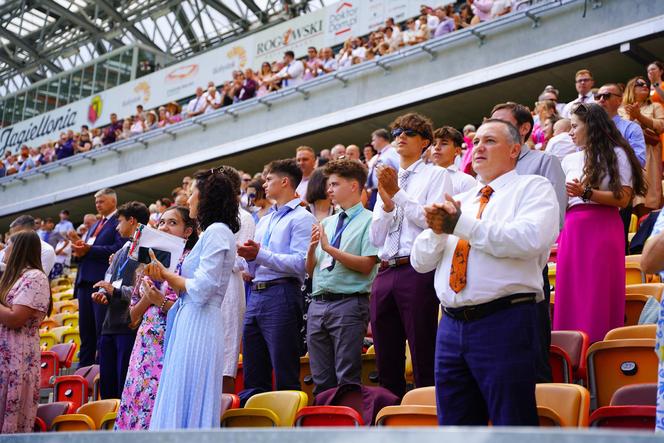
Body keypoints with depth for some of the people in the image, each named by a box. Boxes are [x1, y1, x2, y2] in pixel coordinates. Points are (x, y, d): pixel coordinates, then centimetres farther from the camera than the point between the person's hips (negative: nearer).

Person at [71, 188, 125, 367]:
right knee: (86, 330, 11)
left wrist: (89, 249, -18)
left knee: (102, 330, -6)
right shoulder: (96, 224, 25)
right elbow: (88, 249, 23)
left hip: (103, 281, -9)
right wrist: (79, 246, 0)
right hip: (86, 280, 9)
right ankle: (84, 367, 16)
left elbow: (118, 249, -18)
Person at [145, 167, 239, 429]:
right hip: (189, 322, 10)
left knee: (187, 404, -7)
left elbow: (200, 289, -17)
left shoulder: (217, 231, -9)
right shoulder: (210, 232, 20)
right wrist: (163, 276, 4)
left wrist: (165, 274, -4)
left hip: (199, 326, -10)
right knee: (179, 404, 10)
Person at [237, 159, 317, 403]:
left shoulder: (301, 218, -2)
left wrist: (260, 254, -15)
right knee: (253, 376, 9)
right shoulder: (264, 221, 24)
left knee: (285, 376, -6)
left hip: (282, 295, -8)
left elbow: (300, 263, -15)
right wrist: (248, 256, 3)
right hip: (256, 295, 8)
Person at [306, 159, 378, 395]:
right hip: (318, 303, 7)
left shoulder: (368, 221, -1)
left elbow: (366, 265, -13)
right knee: (321, 379, 9)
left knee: (347, 378, -6)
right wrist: (312, 247, -1)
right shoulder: (326, 223, 19)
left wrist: (329, 248, -14)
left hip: (348, 303, -7)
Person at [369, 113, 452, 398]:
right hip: (385, 273, 6)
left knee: (423, 359, -5)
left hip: (418, 270, -6)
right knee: (387, 364, 8)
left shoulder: (436, 175, 7)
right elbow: (375, 238, 15)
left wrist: (398, 194, -7)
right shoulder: (387, 181, 22)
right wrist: (387, 204, 0)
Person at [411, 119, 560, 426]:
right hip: (451, 326, 6)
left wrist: (463, 225, -13)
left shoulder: (533, 187, 5)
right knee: (454, 425, 10)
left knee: (512, 424, -4)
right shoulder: (460, 200, 23)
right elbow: (420, 261, 17)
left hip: (504, 323, -6)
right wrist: (436, 230, -4)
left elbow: (530, 240, -17)